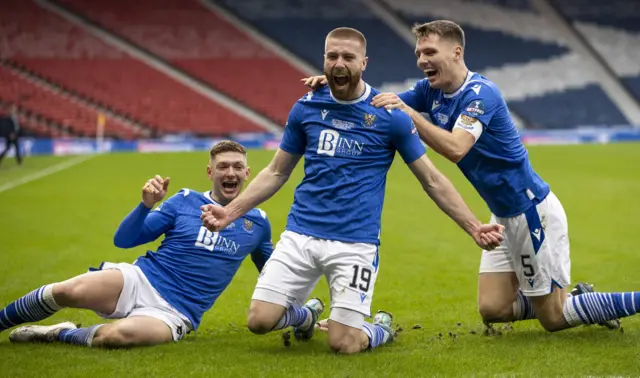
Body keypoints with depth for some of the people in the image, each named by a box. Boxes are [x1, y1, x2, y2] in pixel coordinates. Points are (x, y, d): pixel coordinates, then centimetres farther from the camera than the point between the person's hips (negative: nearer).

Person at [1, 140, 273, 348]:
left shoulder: (257, 221, 9)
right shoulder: (185, 201, 5)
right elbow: (123, 240, 2)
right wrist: (147, 204, -14)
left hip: (173, 314, -1)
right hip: (140, 280, 1)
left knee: (119, 334, -36)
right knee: (70, 291, -30)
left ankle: (58, 334, -9)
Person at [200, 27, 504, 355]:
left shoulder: (390, 115, -3)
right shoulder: (305, 108, 5)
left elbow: (431, 180, 3)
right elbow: (277, 172, 15)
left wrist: (474, 227, -4)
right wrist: (230, 212, 7)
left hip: (356, 242, -3)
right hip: (300, 234, 3)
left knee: (343, 344, -10)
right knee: (259, 320, -8)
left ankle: (381, 329, 26)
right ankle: (306, 314, 27)